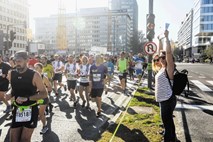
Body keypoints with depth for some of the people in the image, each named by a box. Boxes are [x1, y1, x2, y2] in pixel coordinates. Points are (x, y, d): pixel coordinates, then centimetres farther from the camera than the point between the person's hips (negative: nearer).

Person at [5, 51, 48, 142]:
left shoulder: (34, 75, -15)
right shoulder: (11, 74, 0)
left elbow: (44, 94, -14)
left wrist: (26, 98, -23)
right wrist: (9, 93, -6)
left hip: (31, 110, -4)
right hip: (17, 110, 5)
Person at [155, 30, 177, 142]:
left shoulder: (169, 68, -15)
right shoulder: (162, 67, 9)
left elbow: (169, 52, -24)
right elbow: (162, 53, 21)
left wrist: (166, 37, -21)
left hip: (168, 100, -10)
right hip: (163, 99, 10)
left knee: (167, 123, -3)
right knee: (168, 121, 23)